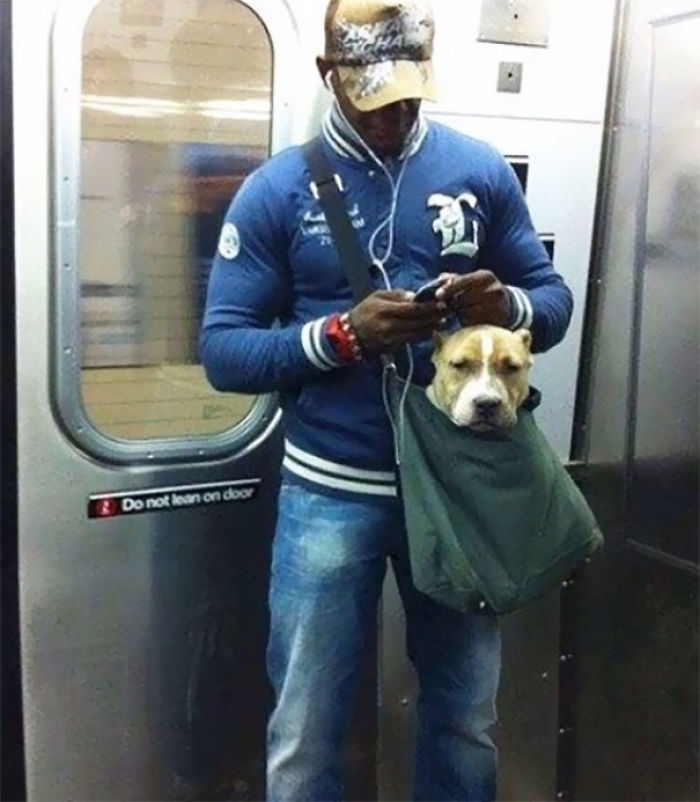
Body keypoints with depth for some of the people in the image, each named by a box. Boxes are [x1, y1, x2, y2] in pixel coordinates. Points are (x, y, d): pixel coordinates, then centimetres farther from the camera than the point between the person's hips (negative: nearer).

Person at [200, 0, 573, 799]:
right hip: (331, 493, -2)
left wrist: (506, 305, -17)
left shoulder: (481, 170, 2)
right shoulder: (277, 190, -5)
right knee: (304, 733, 11)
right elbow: (223, 349, -8)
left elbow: (554, 298, 6)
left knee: (467, 718, 19)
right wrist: (342, 334, -23)